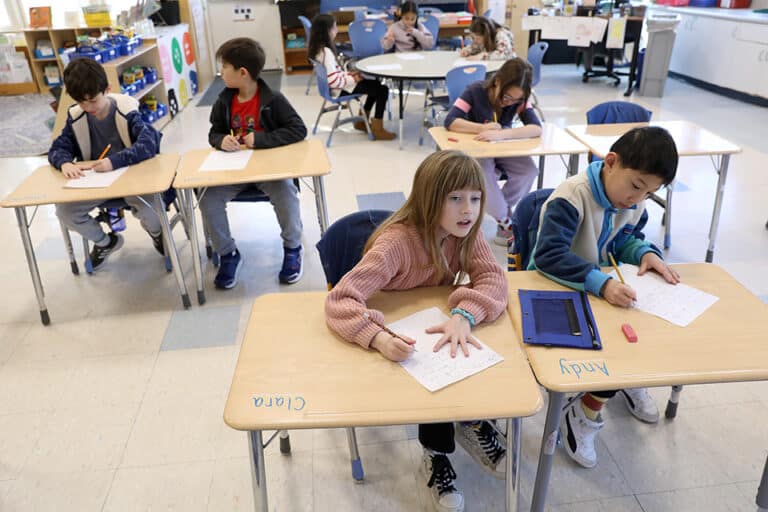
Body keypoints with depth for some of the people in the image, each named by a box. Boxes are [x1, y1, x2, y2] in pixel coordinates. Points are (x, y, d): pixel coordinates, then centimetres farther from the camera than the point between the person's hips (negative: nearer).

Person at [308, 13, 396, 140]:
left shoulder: (318, 48, 4)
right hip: (341, 89, -10)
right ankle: (377, 130, -5)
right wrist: (352, 79, -16)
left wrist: (349, 74, 3)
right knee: (383, 90, -8)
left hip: (341, 84, 10)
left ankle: (361, 121, 26)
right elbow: (334, 81, -29)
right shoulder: (326, 51, -25)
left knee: (376, 85, 21)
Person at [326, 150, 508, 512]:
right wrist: (380, 339, -56)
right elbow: (339, 300, -38)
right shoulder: (397, 242, -32)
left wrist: (463, 314, -43)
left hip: (438, 326, 5)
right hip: (398, 339, -5)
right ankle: (436, 455, -1)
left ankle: (473, 422, 12)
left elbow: (492, 277, -23)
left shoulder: (465, 232, -13)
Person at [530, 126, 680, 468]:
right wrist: (601, 283, -49)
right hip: (553, 290, -7)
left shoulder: (634, 203, -2)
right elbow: (549, 255, -38)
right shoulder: (573, 196, -28)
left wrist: (645, 252, -10)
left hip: (599, 287, 8)